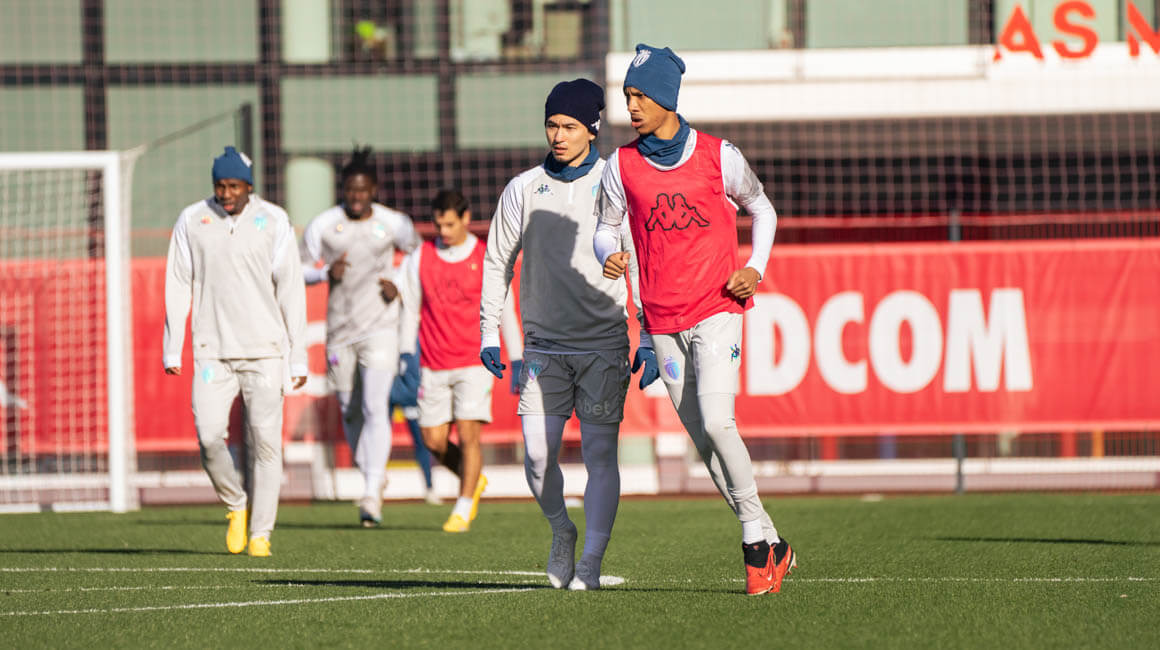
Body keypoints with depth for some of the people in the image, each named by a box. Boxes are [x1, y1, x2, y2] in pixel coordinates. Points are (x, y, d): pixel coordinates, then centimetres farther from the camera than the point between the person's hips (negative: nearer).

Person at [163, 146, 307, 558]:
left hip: (264, 352, -1)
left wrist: (298, 356, 1)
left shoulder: (272, 221, 1)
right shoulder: (192, 222, 4)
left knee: (265, 441, -5)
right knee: (209, 435, -11)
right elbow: (178, 287, 8)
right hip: (213, 350, 1)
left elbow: (290, 291, 3)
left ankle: (260, 534, 2)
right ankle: (236, 505, 16)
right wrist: (172, 350, 3)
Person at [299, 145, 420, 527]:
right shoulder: (322, 226, -1)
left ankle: (372, 496, -22)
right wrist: (326, 272, -15)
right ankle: (373, 474, 37)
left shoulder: (393, 223, -1)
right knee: (351, 413, 11)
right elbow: (301, 270, 7)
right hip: (340, 331, 2)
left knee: (375, 408, -16)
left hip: (380, 328, -2)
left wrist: (400, 287, 0)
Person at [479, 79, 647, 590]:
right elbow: (497, 263, 14)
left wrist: (649, 341, -2)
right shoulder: (523, 189, 7)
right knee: (538, 454, -6)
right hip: (544, 346, 2)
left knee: (600, 453, -7)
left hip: (604, 345, -2)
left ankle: (590, 563, -1)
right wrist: (488, 333, 7)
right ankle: (561, 532, 20)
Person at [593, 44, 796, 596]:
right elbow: (606, 227, 12)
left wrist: (755, 268, -2)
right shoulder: (622, 165, 3)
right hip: (662, 319, 3)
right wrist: (609, 256, -11)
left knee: (716, 423, -21)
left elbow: (761, 207, 12)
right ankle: (770, 548, 11)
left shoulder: (718, 156, -2)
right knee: (703, 440, 3)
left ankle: (757, 541, -10)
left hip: (717, 311, -3)